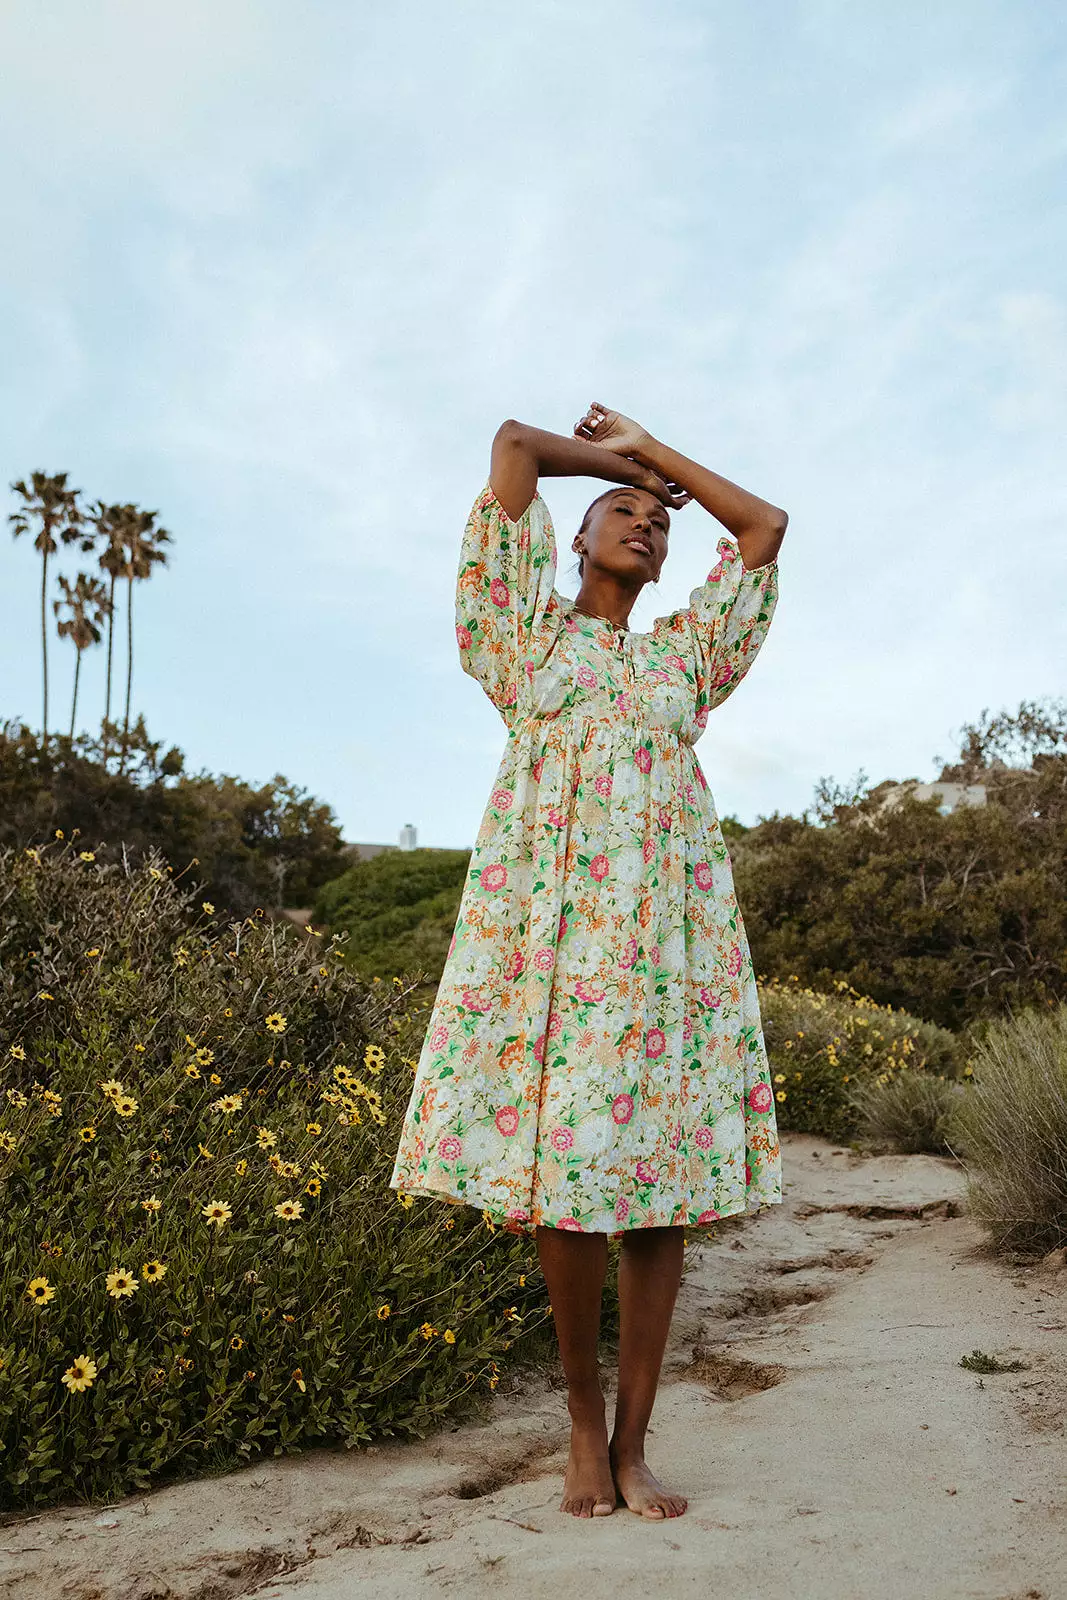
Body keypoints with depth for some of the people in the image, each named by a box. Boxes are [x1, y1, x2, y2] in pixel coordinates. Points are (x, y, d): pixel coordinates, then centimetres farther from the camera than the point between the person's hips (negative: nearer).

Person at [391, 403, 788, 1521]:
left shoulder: (684, 653, 22)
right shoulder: (531, 633, 14)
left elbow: (767, 526, 26)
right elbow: (513, 443, 12)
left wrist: (647, 445, 29)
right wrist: (608, 457, 27)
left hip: (667, 933, 3)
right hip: (543, 926, -2)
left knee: (661, 1177, -2)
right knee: (560, 1176, -6)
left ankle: (632, 1443, 11)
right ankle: (581, 1419, 15)